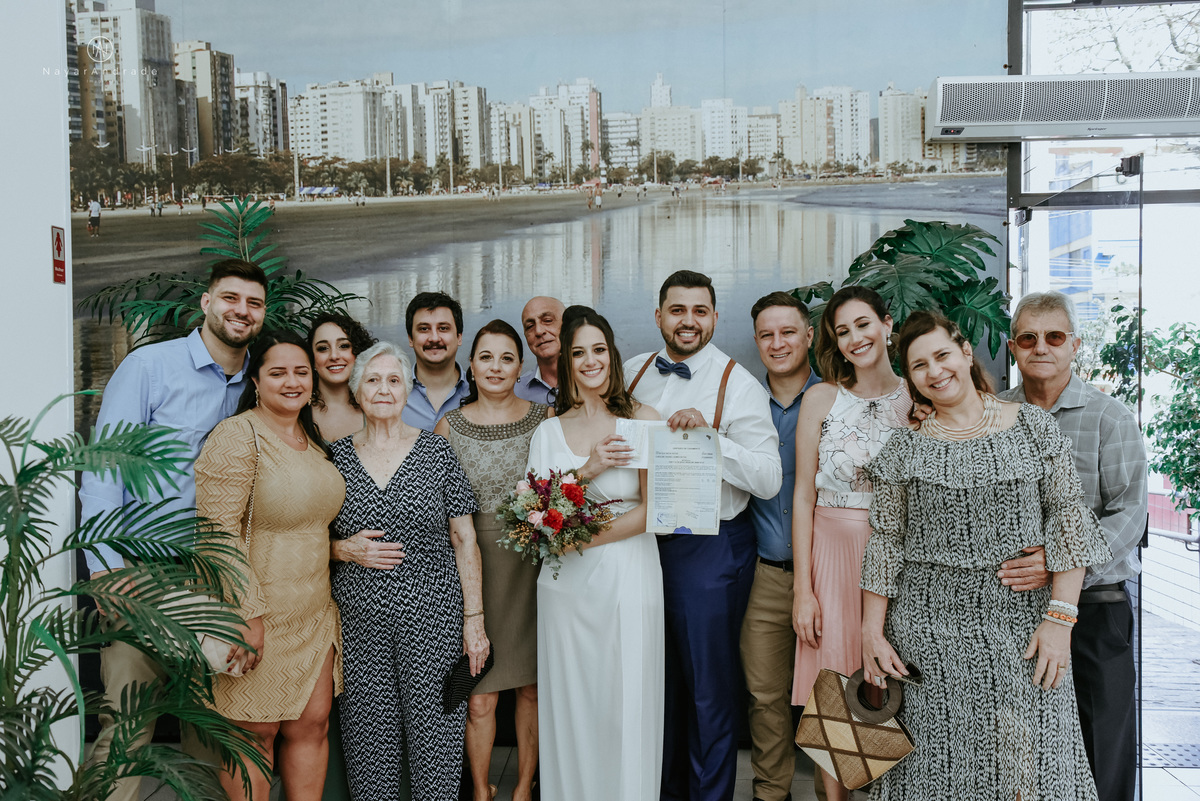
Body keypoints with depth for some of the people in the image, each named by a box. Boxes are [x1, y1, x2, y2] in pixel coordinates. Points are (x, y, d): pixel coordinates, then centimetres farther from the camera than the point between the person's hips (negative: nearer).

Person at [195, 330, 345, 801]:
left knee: (312, 725, 10)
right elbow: (219, 533, -19)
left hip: (313, 615, 7)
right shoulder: (237, 437, -13)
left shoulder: (311, 439, 12)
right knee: (255, 735, 3)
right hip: (256, 614, -7)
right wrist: (248, 613, -22)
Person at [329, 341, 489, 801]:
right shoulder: (336, 456, 5)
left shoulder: (436, 452, 1)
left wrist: (474, 618, -4)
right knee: (369, 737, 6)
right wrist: (345, 549, -8)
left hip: (432, 615, -1)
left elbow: (464, 540, 0)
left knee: (434, 731, 1)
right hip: (360, 621, 1)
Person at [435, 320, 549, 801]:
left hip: (532, 567, 1)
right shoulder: (449, 425, 2)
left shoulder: (544, 418, 3)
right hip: (472, 567, -1)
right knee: (479, 696, 2)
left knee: (532, 688, 9)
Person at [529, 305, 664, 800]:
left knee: (627, 703, 4)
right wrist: (589, 469, -14)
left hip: (628, 578, -2)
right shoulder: (549, 431, 7)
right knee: (571, 702, 10)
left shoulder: (642, 419, -2)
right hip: (567, 585, 2)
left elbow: (653, 509, -7)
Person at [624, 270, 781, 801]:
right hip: (641, 541, 5)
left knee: (709, 687, 6)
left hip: (709, 549, -5)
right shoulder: (633, 373, 6)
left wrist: (709, 435, -27)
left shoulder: (738, 385, -11)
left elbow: (769, 481, -18)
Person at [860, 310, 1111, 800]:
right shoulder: (905, 449, 4)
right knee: (938, 760, 4)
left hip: (1021, 628, 0)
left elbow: (1068, 517, 0)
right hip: (929, 631, 0)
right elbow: (884, 542, 4)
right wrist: (872, 633, -1)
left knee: (1028, 760, 0)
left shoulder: (1033, 427, 3)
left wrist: (1060, 617, -7)